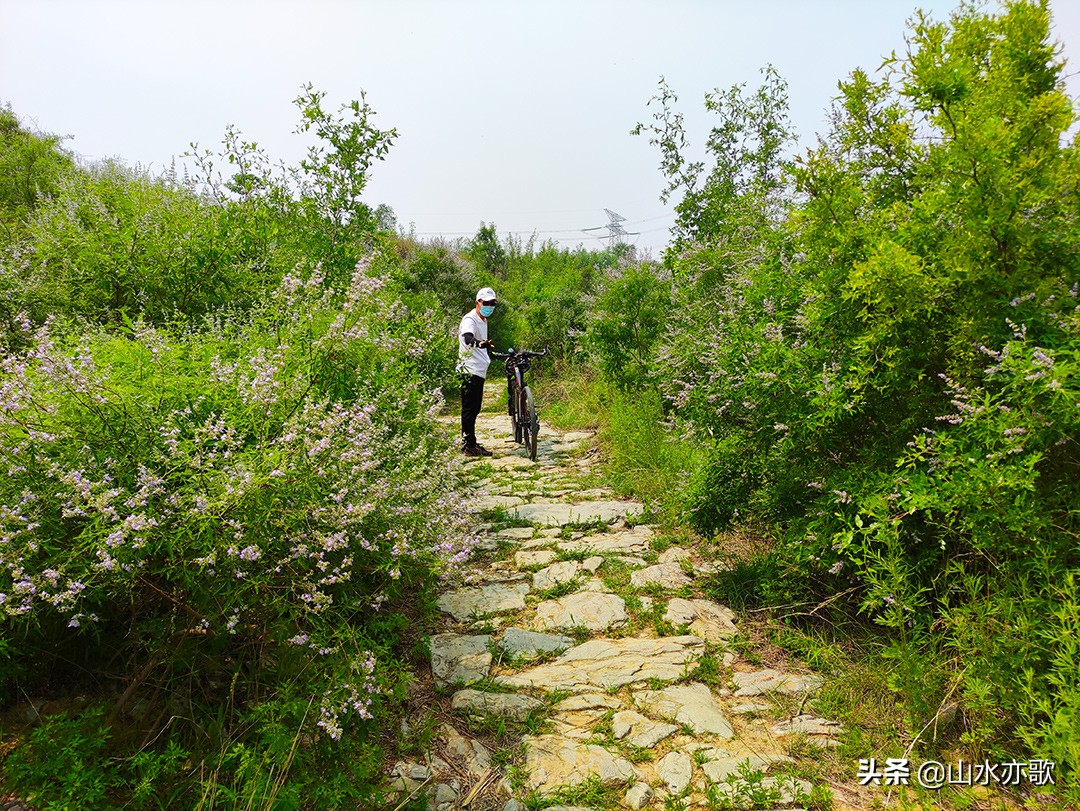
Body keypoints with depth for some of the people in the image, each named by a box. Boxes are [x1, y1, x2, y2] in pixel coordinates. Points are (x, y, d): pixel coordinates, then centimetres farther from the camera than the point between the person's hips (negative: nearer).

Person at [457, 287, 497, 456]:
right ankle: (467, 445, -4)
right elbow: (468, 338, -36)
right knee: (469, 408, -8)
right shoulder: (469, 319, -13)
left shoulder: (483, 321, 18)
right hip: (470, 370, -10)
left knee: (475, 409, 14)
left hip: (479, 371, 10)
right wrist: (480, 343, -53)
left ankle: (471, 443, 22)